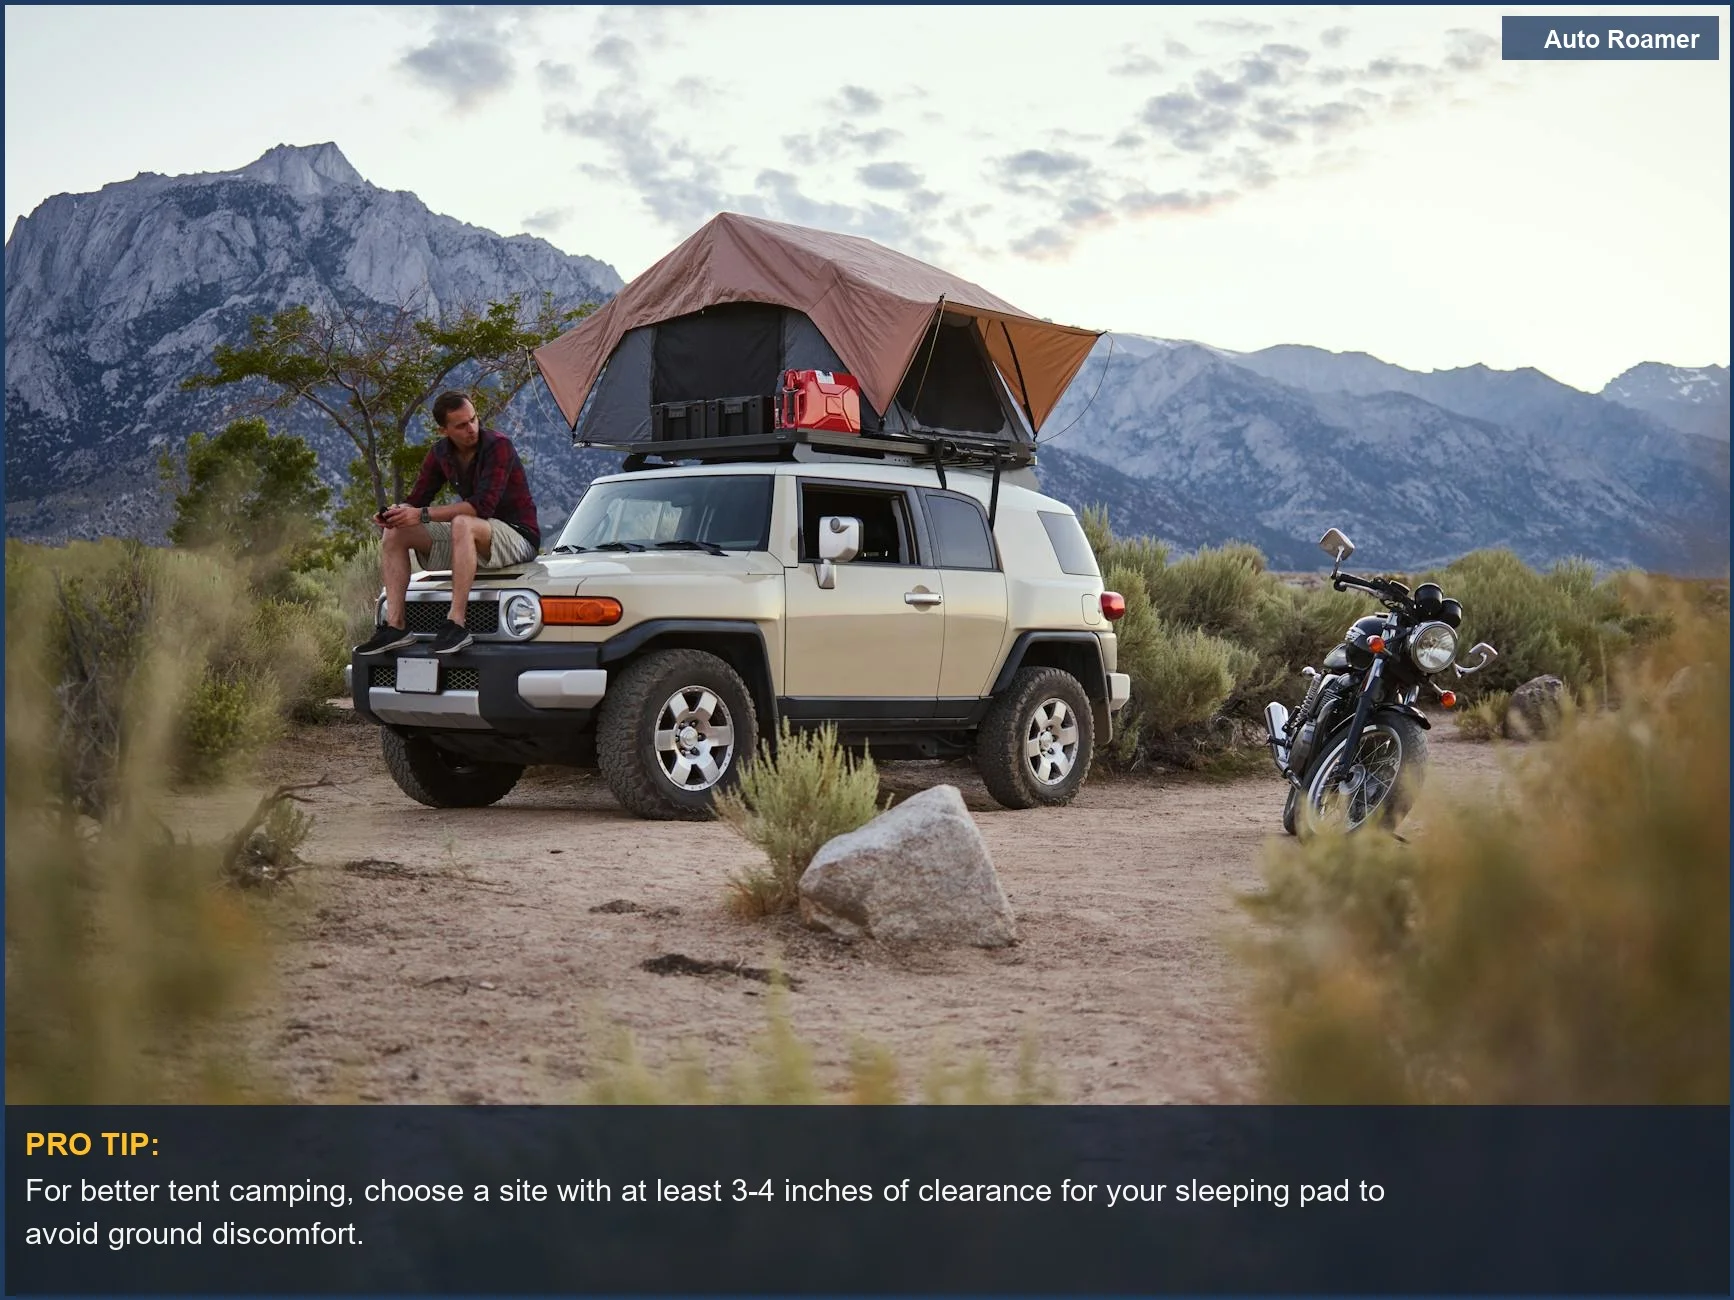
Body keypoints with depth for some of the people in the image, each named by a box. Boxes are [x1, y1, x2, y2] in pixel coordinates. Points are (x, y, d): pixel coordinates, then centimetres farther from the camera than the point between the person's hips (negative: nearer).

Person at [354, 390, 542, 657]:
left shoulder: (498, 446, -18)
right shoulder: (441, 452, 4)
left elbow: (483, 505, -28)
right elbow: (417, 498, 6)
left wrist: (424, 515, -32)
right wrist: (397, 511, -20)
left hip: (517, 536, -8)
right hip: (470, 536, 8)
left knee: (462, 524, -38)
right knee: (395, 533, -4)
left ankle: (457, 624, -40)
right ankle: (395, 626, -15)